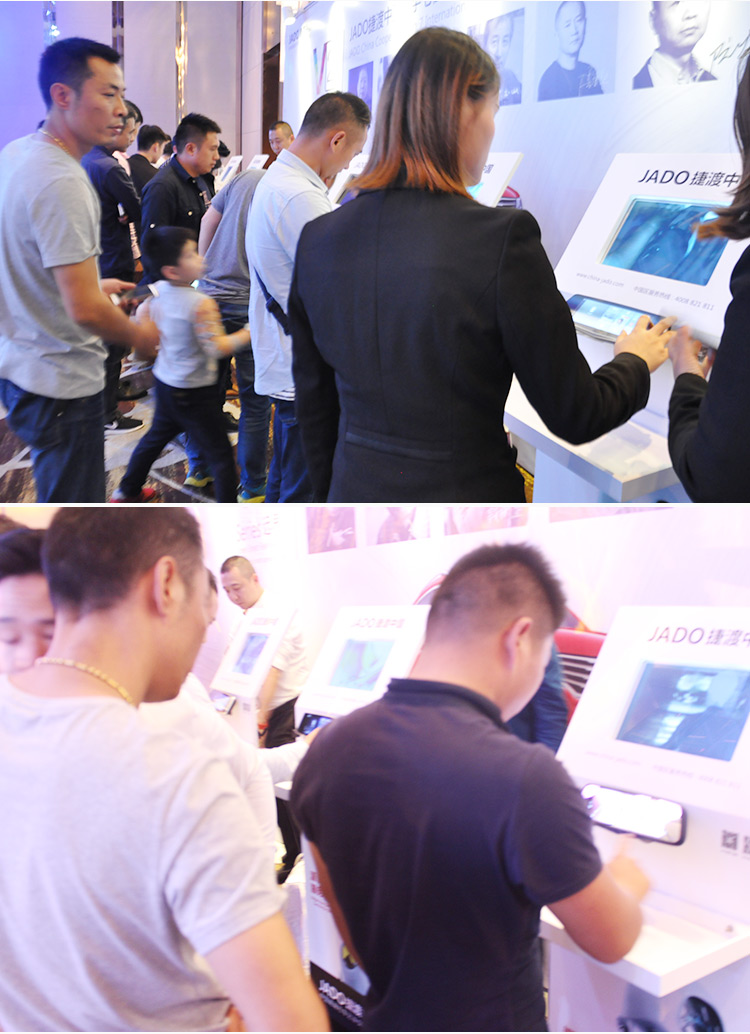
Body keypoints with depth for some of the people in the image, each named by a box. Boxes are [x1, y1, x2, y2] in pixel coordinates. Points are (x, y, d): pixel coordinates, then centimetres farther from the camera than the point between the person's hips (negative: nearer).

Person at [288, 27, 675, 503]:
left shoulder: (318, 238, -2)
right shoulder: (502, 238, -18)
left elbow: (314, 405, 8)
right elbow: (574, 417, -10)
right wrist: (635, 361, 9)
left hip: (354, 489, 5)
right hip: (464, 490, -4)